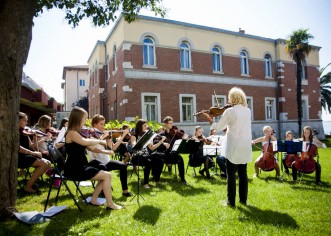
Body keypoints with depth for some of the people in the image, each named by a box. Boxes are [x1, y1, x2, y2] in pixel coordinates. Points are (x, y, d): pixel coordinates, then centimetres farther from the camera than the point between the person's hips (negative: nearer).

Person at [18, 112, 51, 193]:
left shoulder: (24, 132, 17)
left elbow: (31, 146, 12)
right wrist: (33, 153, -24)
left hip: (28, 155, 8)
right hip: (20, 157, -8)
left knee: (48, 163, -8)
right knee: (44, 164, -23)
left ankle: (32, 181, 2)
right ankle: (28, 186, -13)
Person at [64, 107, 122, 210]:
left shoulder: (77, 133, 14)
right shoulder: (71, 133, -16)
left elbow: (91, 148, 11)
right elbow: (86, 142, -36)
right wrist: (100, 141, -18)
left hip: (80, 167, 9)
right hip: (74, 169, -9)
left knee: (105, 176, 7)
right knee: (107, 175, -12)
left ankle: (93, 200, 14)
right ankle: (110, 204, -4)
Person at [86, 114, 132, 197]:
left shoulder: (104, 134, 10)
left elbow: (113, 147, 5)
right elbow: (91, 148, -25)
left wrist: (123, 135, 1)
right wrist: (106, 151, -38)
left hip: (105, 160, 6)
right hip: (95, 161, -5)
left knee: (123, 165, -13)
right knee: (103, 168, -36)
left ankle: (125, 190, -3)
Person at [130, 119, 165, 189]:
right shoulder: (134, 136, -1)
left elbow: (151, 148, 10)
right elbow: (134, 146, -21)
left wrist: (161, 141, 1)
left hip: (146, 155, 5)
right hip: (137, 157, -5)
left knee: (160, 161, -20)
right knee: (149, 162, -35)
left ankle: (157, 179, -2)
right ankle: (145, 183, -23)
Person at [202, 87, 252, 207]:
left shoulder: (229, 111, -13)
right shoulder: (248, 111, 5)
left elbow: (217, 127, -7)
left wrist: (208, 117, 7)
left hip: (233, 147, -5)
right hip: (245, 147, 5)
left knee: (231, 175, 5)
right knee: (243, 174, 15)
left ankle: (231, 201, 10)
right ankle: (243, 199, 23)